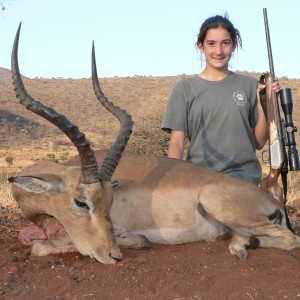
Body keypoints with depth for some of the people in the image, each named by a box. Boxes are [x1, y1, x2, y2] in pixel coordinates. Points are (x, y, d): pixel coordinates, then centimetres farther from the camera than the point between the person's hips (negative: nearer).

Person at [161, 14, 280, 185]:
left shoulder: (250, 85, 10)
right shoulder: (185, 88, 7)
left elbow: (259, 143, 12)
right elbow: (177, 143, 2)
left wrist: (264, 105, -1)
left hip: (243, 175, -1)